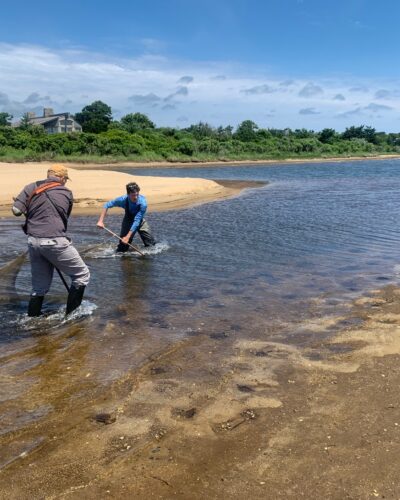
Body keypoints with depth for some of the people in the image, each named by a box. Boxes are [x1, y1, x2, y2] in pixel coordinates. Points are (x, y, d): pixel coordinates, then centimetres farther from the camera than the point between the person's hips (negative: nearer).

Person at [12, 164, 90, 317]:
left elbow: (16, 210, -1)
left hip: (33, 241, 5)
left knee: (39, 285, 18)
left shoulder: (31, 188, 9)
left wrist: (32, 213, 19)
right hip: (55, 241, -4)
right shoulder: (67, 193, 8)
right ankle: (71, 314, 11)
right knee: (82, 275, 10)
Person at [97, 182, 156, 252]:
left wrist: (128, 237, -40)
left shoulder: (143, 203, -35)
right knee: (122, 248, -6)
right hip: (128, 221, 0)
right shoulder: (123, 200, -30)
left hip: (140, 221, 0)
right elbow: (107, 205, -16)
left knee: (151, 244, -5)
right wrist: (101, 221, -24)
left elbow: (136, 221, -36)